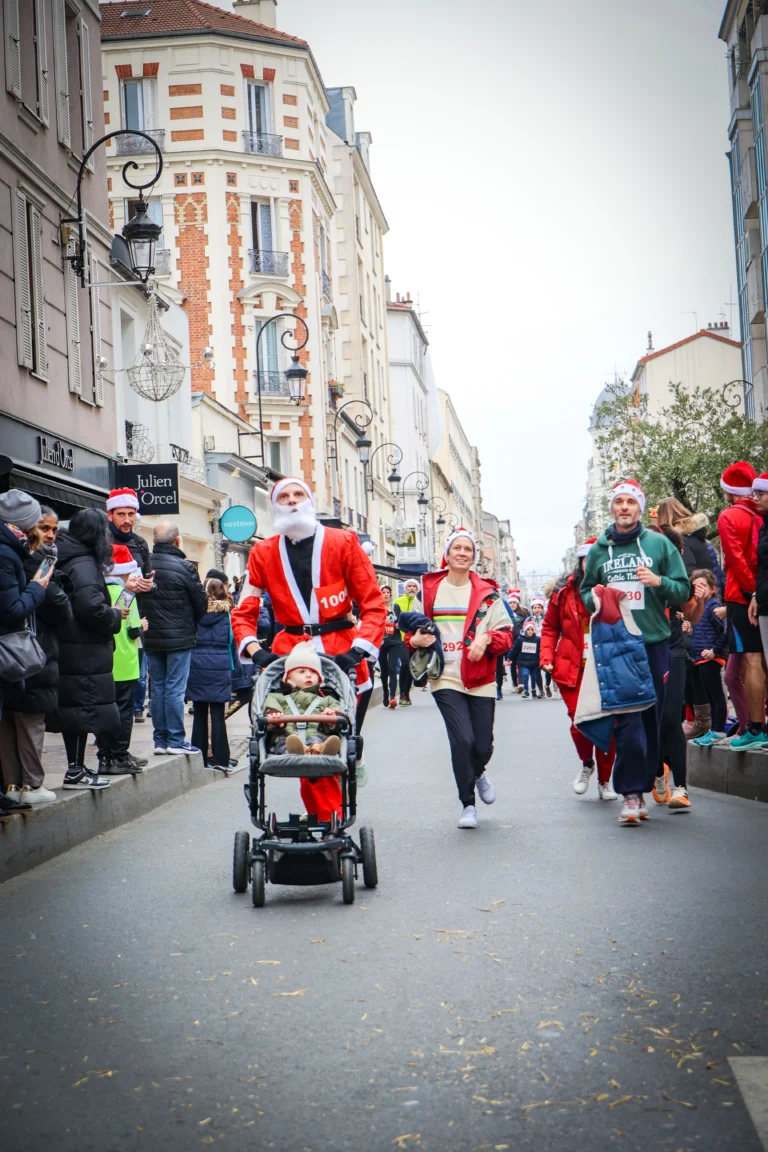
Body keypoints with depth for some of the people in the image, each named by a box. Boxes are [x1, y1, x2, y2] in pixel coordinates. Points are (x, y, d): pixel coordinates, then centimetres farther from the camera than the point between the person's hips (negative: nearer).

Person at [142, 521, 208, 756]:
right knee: (175, 689, -1)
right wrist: (191, 625, 14)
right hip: (179, 638, -4)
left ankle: (160, 740, 14)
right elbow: (201, 603, -5)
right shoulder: (184, 567, -12)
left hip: (151, 639, 4)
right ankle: (175, 740, 1)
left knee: (157, 688, 10)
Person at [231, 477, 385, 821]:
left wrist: (358, 650, -13)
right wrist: (255, 650, -10)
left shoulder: (343, 543, 3)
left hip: (341, 654, -1)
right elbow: (243, 612, 8)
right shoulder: (264, 553, 9)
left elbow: (373, 603, 0)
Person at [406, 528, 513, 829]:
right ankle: (467, 804, 5)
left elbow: (506, 634, 2)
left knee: (483, 746, 3)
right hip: (446, 679, -1)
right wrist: (415, 639, -8)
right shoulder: (429, 590, 5)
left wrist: (486, 638, -18)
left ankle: (477, 773, 42)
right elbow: (413, 628, 14)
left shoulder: (487, 593, 4)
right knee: (462, 739, -15)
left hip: (480, 680, 1)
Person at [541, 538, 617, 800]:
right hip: (573, 669, 0)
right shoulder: (564, 593, 3)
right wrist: (547, 657, 1)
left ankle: (604, 781, 21)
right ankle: (587, 764, 21)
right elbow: (550, 628, 12)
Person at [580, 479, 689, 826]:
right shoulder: (599, 550, 11)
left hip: (654, 642, 0)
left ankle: (639, 786, 16)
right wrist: (595, 598, -1)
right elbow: (585, 593, 22)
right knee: (628, 719, -8)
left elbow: (683, 590, 5)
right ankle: (632, 793, -8)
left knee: (651, 718, 5)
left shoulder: (659, 544, 6)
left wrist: (659, 582, -14)